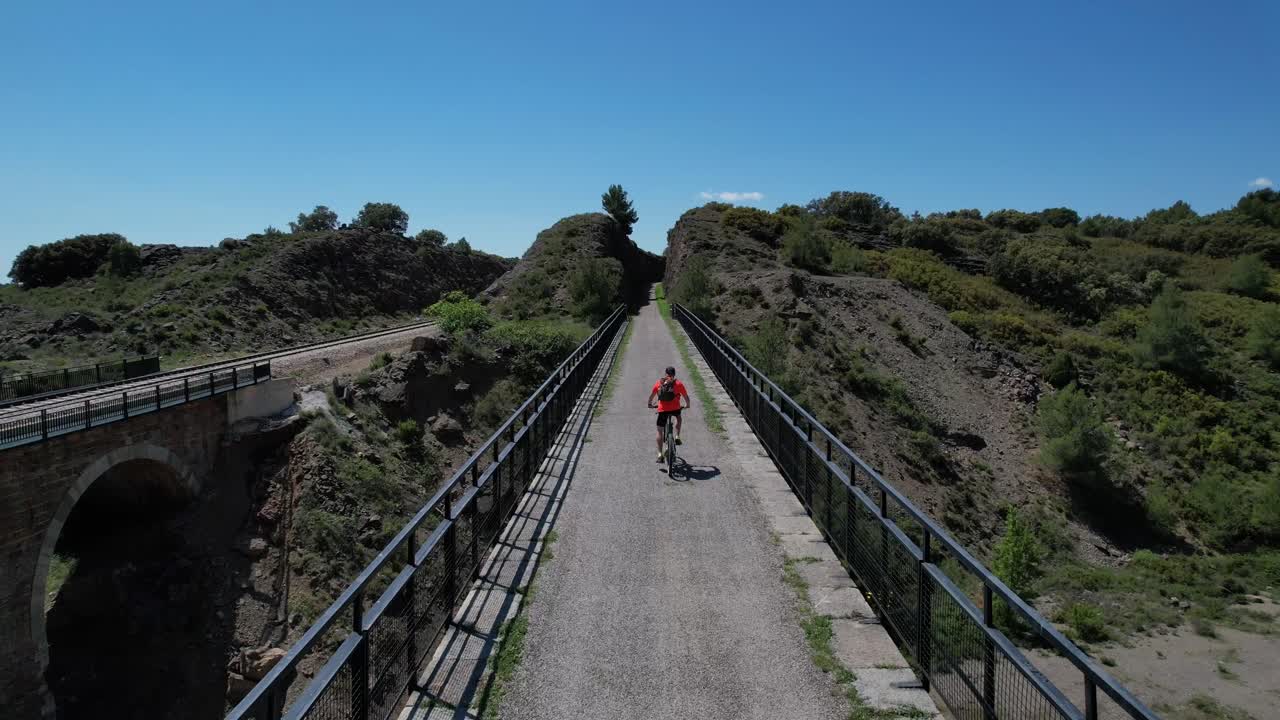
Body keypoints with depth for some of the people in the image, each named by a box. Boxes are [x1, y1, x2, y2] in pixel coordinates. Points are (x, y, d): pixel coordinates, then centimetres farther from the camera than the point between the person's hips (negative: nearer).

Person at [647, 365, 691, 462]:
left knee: (659, 431, 11)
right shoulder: (678, 384, 6)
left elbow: (651, 396, 16)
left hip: (662, 410, 0)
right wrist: (687, 405, 31)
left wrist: (650, 404, 36)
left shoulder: (658, 383, 9)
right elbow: (686, 397, 11)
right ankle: (677, 437, 19)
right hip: (675, 409, 0)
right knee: (678, 417, 35)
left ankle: (660, 454, 3)